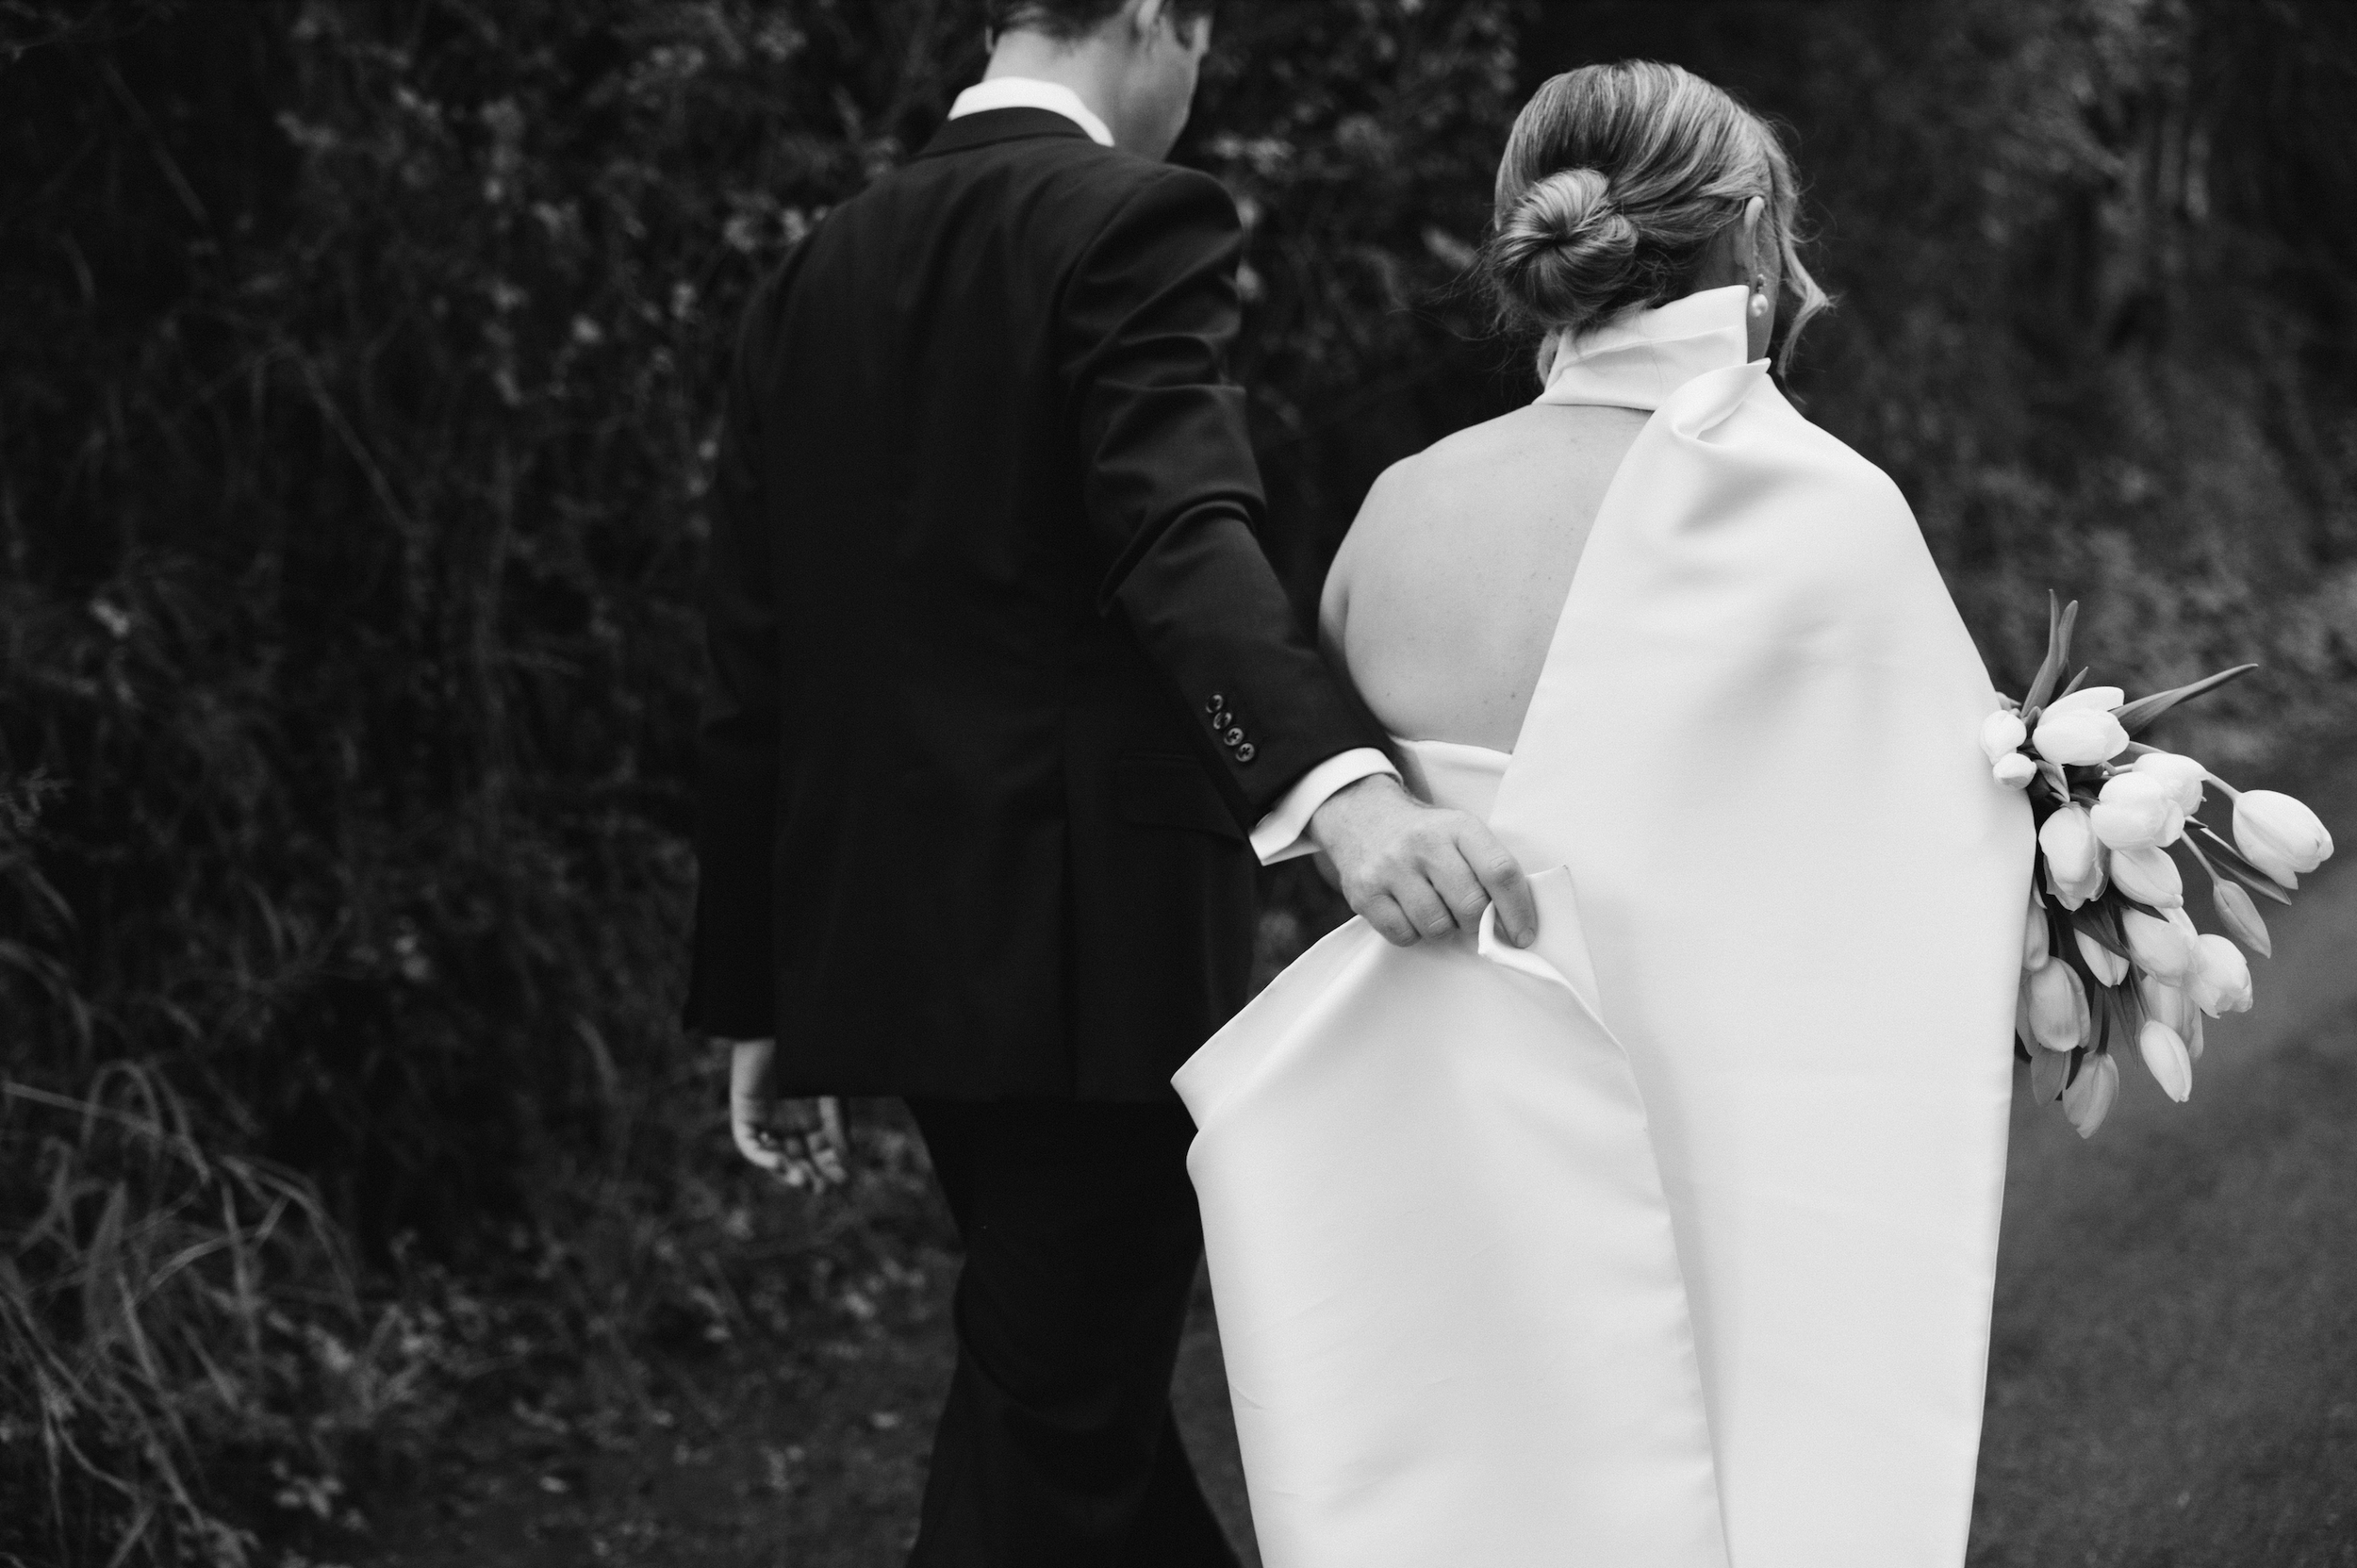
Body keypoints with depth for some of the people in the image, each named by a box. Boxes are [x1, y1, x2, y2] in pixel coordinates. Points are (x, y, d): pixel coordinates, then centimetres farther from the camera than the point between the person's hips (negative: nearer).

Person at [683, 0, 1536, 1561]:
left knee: (1079, 1383, 19)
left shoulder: (822, 270, 12)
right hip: (1094, 928, -7)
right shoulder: (1135, 218, -9)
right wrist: (1343, 787, -43)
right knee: (1048, 1436, 0)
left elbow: (757, 659, 12)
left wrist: (759, 998, 17)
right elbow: (1181, 538, -27)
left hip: (895, 933, 8)